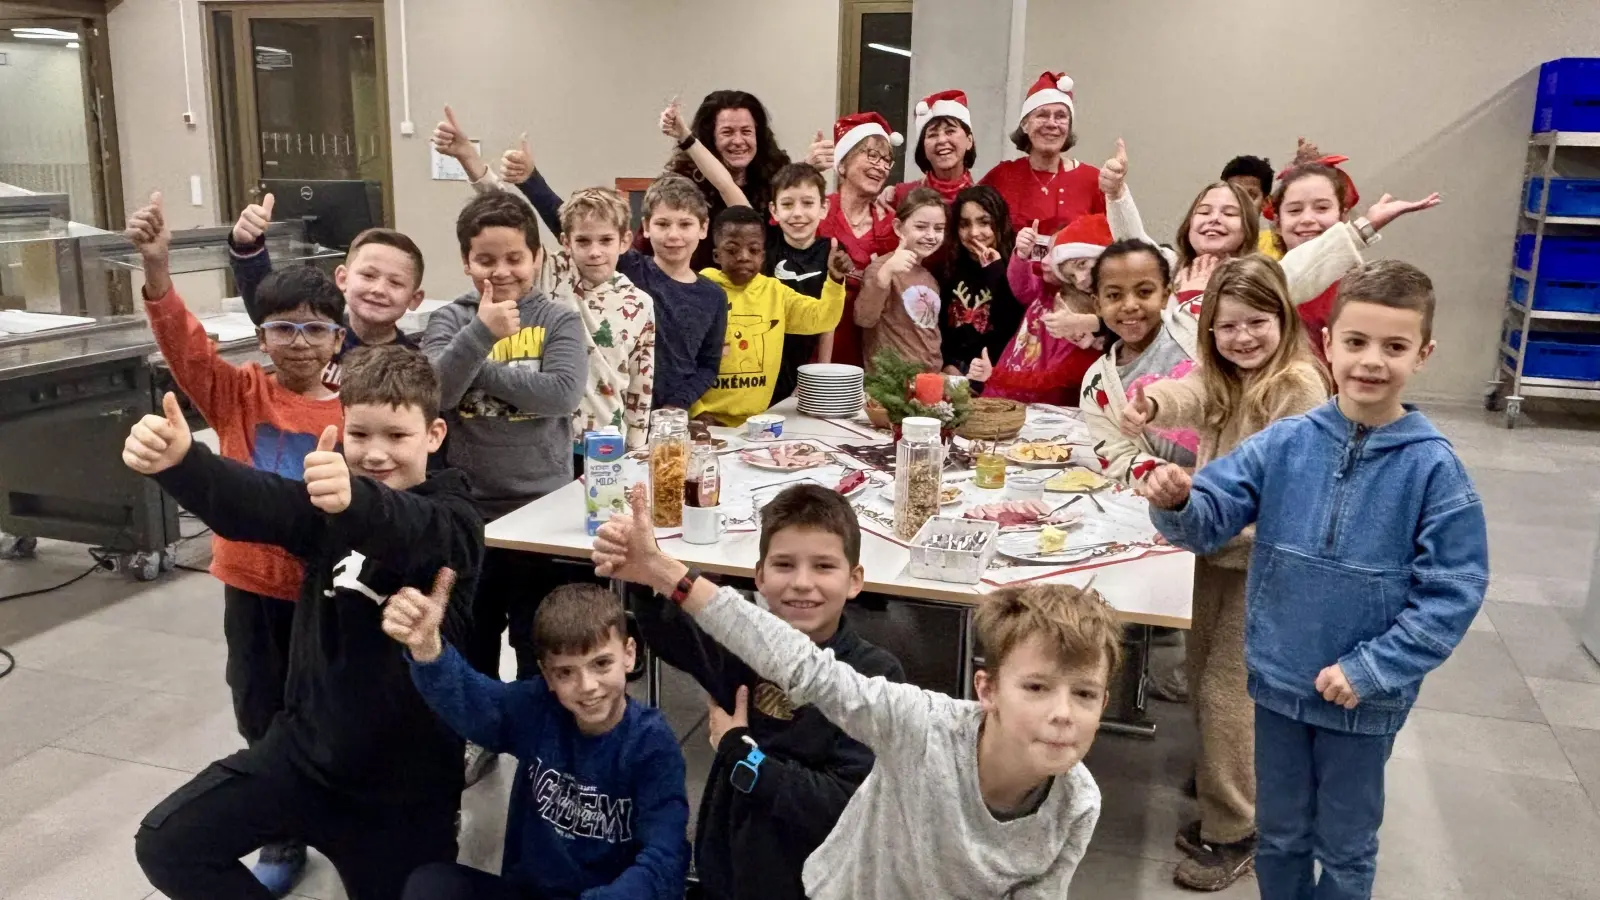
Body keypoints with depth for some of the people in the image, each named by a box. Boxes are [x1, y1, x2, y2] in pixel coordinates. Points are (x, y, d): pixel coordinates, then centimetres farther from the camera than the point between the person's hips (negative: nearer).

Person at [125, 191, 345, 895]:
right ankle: (282, 839, 34)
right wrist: (157, 270, -34)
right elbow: (186, 345, -19)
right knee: (261, 718, 15)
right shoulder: (236, 394, -4)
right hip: (251, 585, 2)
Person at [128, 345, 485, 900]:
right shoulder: (328, 501, 0)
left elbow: (411, 532, -38)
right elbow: (246, 501, -19)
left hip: (406, 775, -3)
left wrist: (358, 502, -61)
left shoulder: (453, 520, -13)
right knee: (166, 845, -3)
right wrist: (178, 460, -41)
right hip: (307, 744, 4)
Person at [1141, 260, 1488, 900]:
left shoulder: (1433, 468, -15)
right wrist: (1176, 502, -33)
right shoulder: (1284, 444, -9)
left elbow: (1453, 592, -13)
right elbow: (1208, 521, -10)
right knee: (1279, 836, 21)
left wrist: (1371, 670, -18)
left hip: (1366, 699, -2)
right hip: (1277, 680, 2)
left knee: (1346, 849, 19)